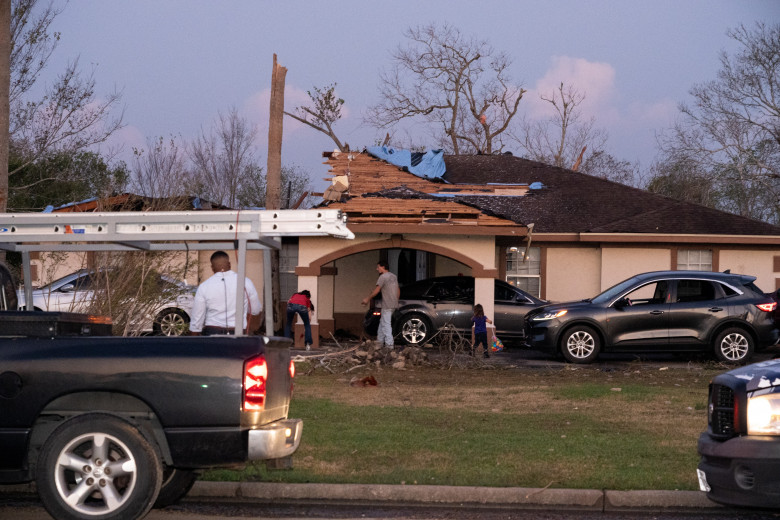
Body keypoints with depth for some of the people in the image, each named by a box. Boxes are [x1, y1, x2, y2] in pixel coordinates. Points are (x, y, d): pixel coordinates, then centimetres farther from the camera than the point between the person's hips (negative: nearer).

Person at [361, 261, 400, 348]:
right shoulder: (394, 276, 16)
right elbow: (398, 291, 21)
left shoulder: (383, 277, -10)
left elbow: (377, 290, -14)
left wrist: (368, 299, -7)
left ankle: (389, 344, -12)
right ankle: (379, 342, 20)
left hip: (387, 306, -9)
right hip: (394, 304, 9)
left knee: (386, 324, -8)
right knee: (382, 323, 16)